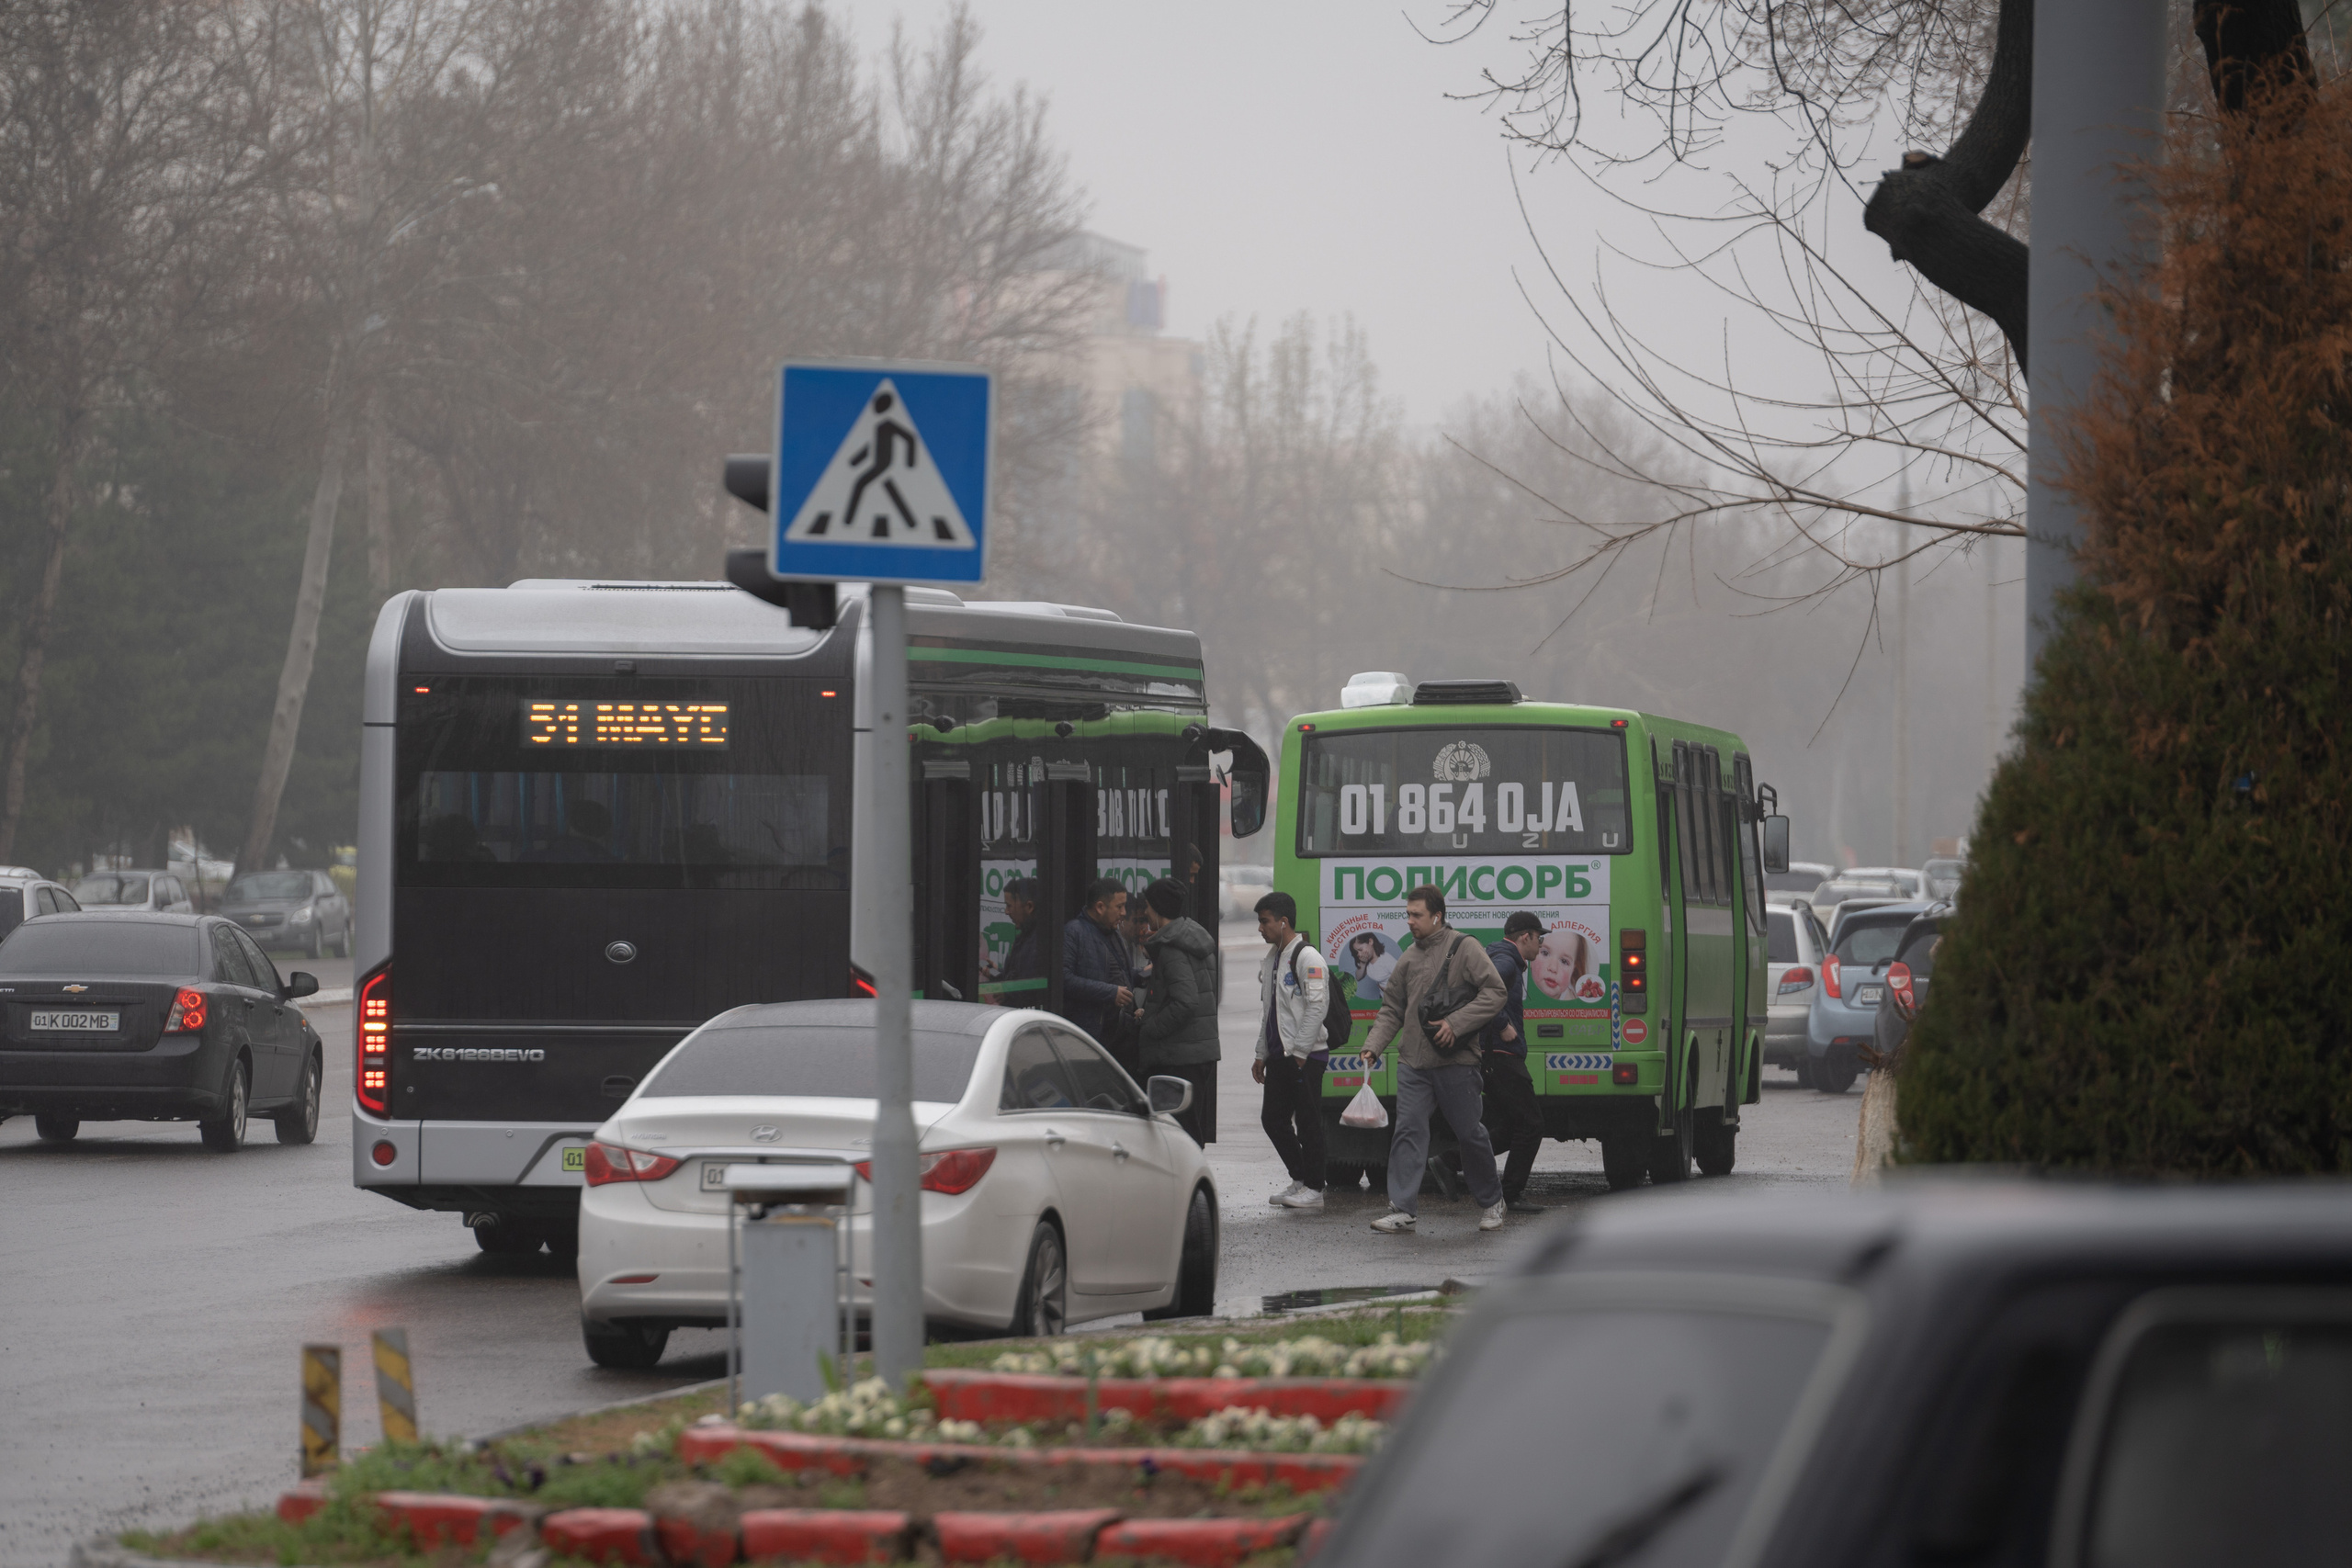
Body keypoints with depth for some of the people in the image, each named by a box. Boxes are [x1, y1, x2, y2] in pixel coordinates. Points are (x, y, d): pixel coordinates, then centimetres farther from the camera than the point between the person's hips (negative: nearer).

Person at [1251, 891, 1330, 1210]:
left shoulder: (1308, 958, -12)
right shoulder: (1270, 960, 17)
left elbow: (1316, 1008, -16)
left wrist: (1300, 1052, -19)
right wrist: (1261, 1055, 20)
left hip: (1307, 1056, -9)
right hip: (1279, 1055, 9)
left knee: (1308, 1121, -4)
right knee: (1273, 1119, 9)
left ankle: (1314, 1189, 2)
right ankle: (1300, 1180, 20)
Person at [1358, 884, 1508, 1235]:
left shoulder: (1464, 948, -4)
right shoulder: (1409, 958, 13)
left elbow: (1494, 992, -11)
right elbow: (1392, 1009, 19)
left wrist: (1456, 1023, -18)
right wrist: (1374, 1046, 4)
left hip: (1456, 1062, -5)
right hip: (1413, 1062, 5)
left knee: (1470, 1134, 5)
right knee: (1408, 1131, -6)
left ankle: (1490, 1203, 24)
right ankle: (1401, 1211, -9)